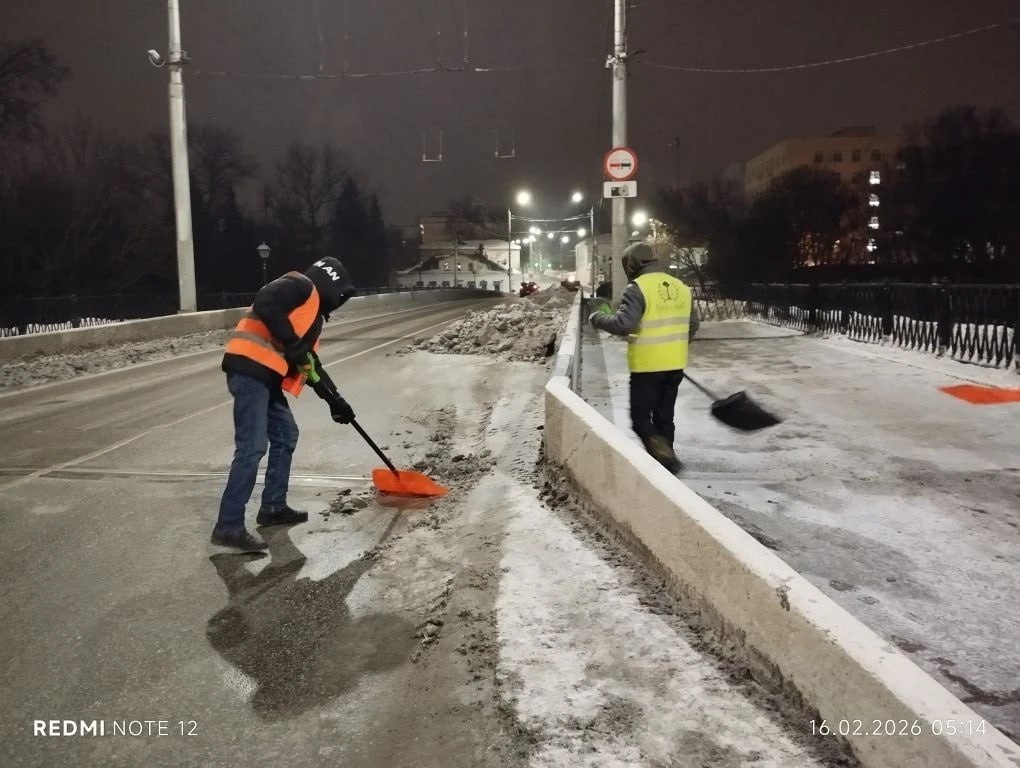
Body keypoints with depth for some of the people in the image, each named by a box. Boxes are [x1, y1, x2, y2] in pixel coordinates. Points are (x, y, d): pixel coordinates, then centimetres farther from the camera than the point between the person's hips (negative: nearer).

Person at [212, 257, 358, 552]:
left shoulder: (313, 313, 28)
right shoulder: (300, 286, 0)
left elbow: (309, 362, 31)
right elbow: (263, 303, -19)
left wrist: (333, 399, 28)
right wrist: (291, 344, -19)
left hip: (265, 375, 11)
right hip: (249, 367, -11)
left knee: (286, 435, 18)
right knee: (252, 447, -13)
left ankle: (273, 507, 27)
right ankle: (229, 526, -10)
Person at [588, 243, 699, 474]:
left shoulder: (637, 288, -14)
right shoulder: (680, 287, 8)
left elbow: (623, 324, -22)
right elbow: (693, 325, 14)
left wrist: (597, 318, -5)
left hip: (648, 365, -7)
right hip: (675, 364, 7)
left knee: (640, 416, 3)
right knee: (664, 416, 16)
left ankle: (664, 453, -12)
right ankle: (665, 458, 22)